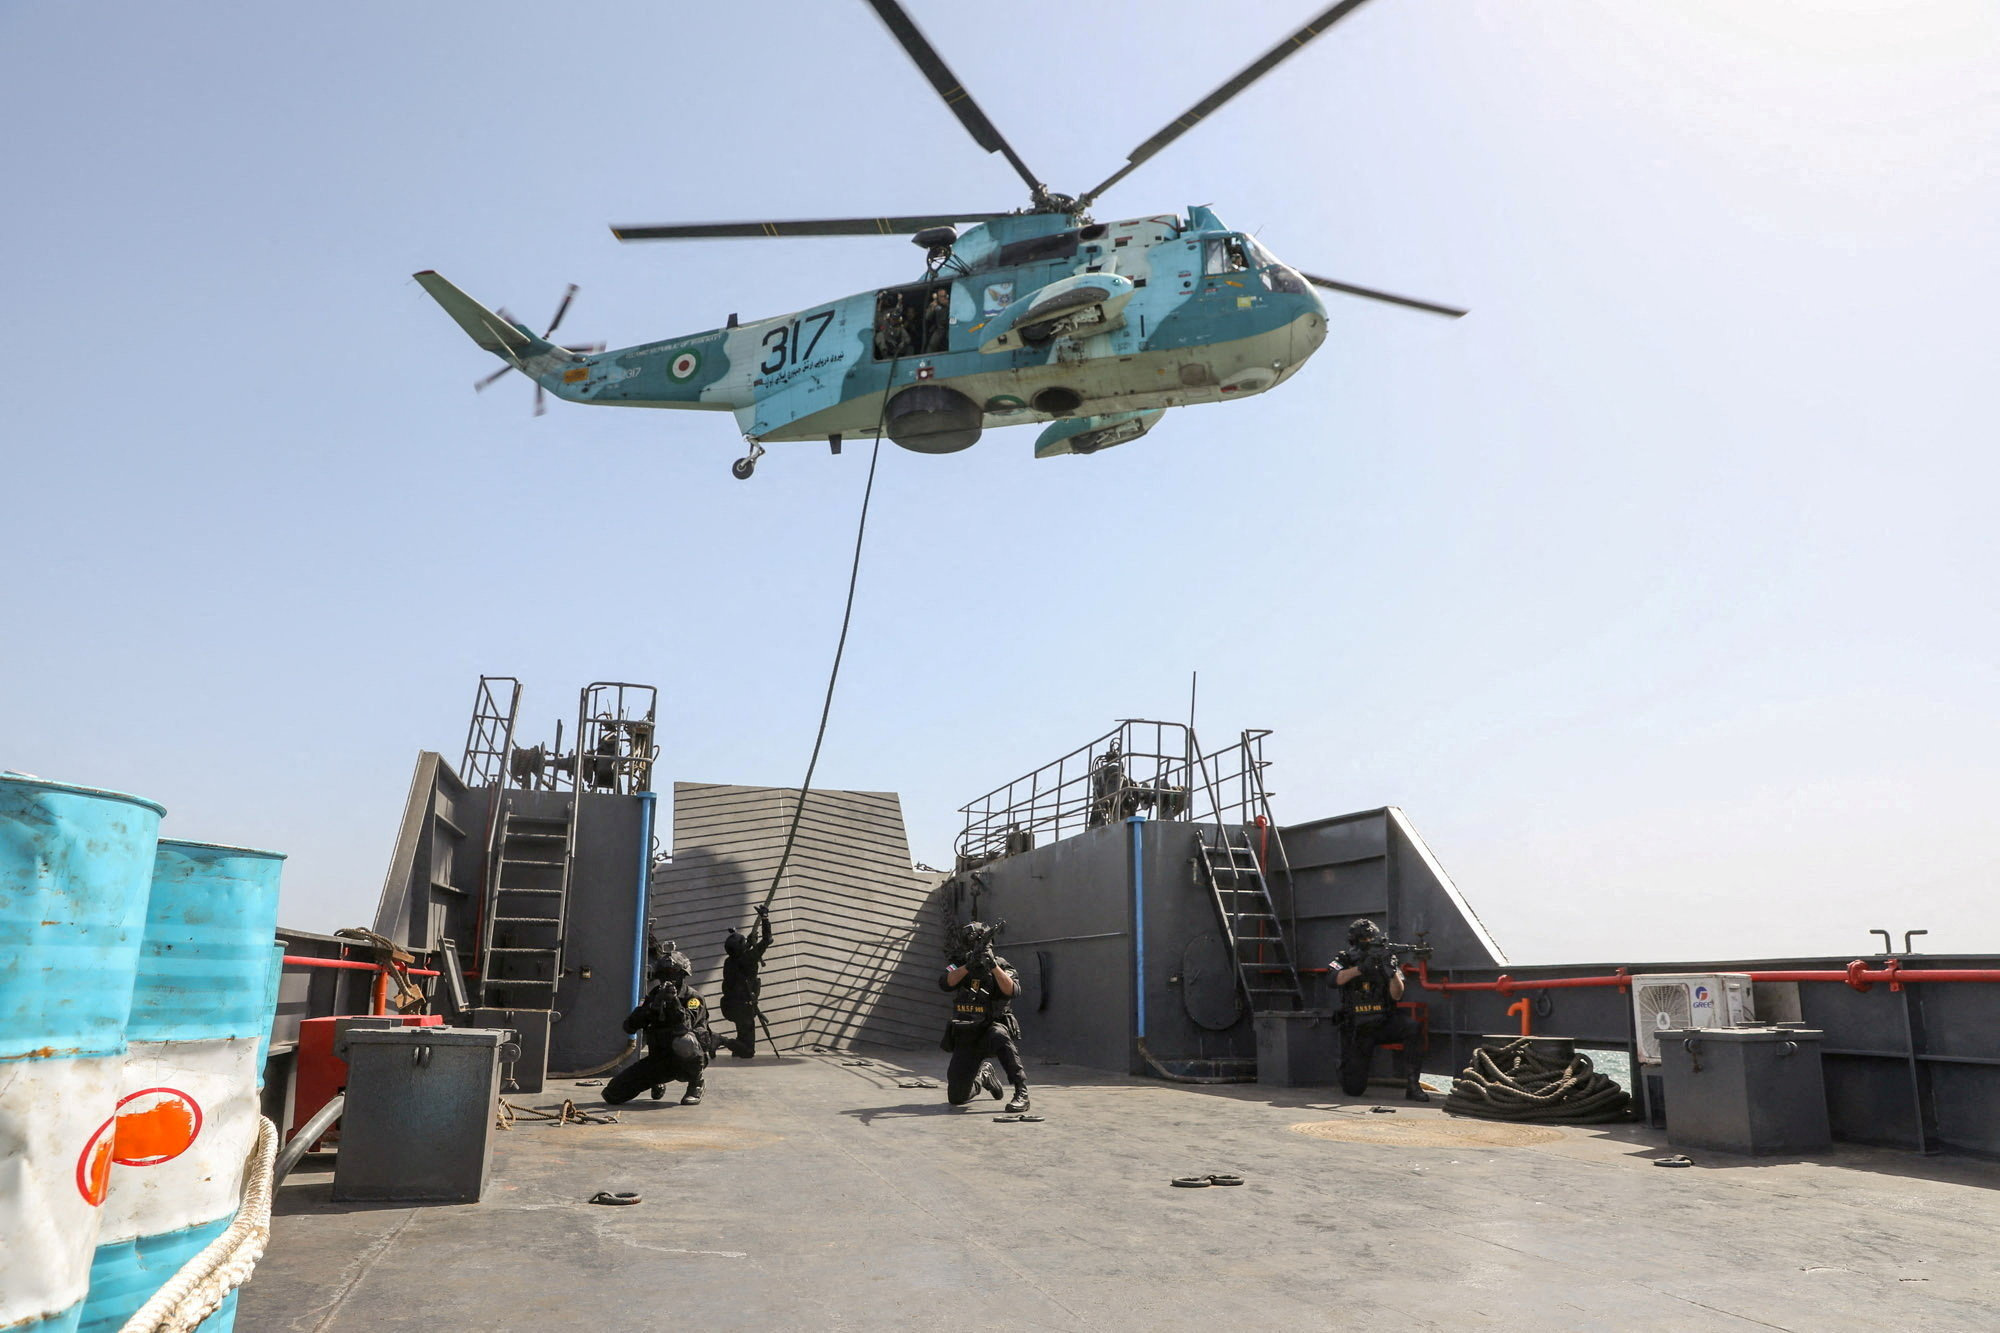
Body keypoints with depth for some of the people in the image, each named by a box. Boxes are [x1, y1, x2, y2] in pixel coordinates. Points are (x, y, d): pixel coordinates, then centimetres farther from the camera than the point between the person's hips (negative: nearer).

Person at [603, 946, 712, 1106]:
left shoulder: (692, 998, -7)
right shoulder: (653, 996, 6)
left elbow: (686, 1025, -24)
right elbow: (629, 1026, -5)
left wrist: (673, 1001, -33)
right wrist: (653, 1005, -20)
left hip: (687, 1061, -5)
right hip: (659, 1060, 5)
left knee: (684, 1041, -39)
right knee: (612, 1093, -5)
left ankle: (696, 1084, -11)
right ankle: (658, 1083, 23)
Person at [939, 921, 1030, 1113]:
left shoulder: (1002, 966, -4)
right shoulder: (958, 964, 3)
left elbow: (1012, 990, -24)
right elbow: (945, 983, -17)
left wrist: (993, 966, -33)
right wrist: (969, 965, -30)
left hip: (993, 1027, -3)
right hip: (965, 1037, 3)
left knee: (999, 1036, -41)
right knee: (957, 1098, 1)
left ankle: (1021, 1093, -34)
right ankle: (983, 1074, 36)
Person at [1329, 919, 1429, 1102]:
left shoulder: (1385, 958, 2)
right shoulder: (1345, 960, 0)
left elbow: (1396, 996, -7)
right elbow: (1337, 978, -22)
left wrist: (1393, 972, -24)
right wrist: (1361, 968, -32)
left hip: (1385, 1023, 1)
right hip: (1357, 1030, -1)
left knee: (1412, 1028, -31)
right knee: (1354, 1089, -5)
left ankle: (1412, 1085, -21)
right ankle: (1346, 1066, 32)